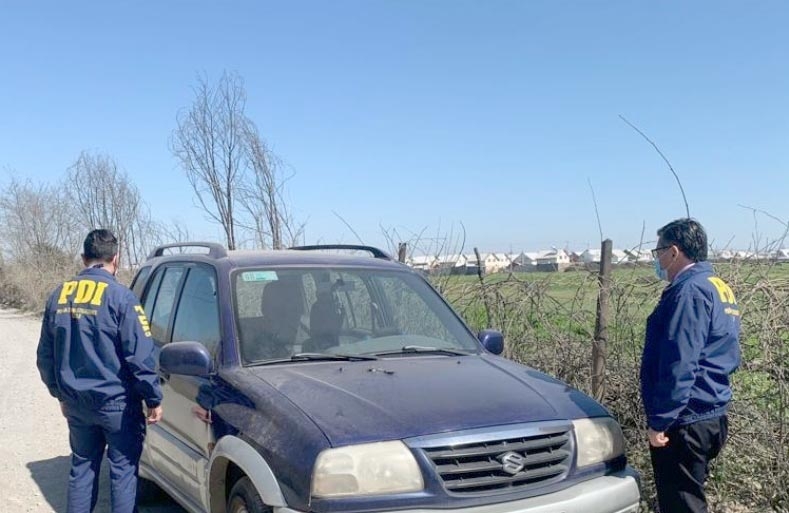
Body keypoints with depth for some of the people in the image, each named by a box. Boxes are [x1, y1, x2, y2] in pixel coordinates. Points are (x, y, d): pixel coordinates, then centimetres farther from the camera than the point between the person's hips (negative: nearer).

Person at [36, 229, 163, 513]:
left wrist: (61, 393, 23)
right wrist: (154, 398, -8)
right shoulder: (119, 296, -14)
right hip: (116, 402, -5)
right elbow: (140, 354, -16)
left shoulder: (59, 295, 5)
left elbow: (45, 355, 12)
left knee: (82, 467, 17)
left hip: (75, 402, 6)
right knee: (123, 469, 4)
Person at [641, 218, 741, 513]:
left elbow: (680, 365, -24)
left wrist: (659, 421, -19)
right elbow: (726, 358, 19)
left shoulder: (690, 291, -19)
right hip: (711, 418, 10)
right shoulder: (719, 289, 14)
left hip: (685, 423, -10)